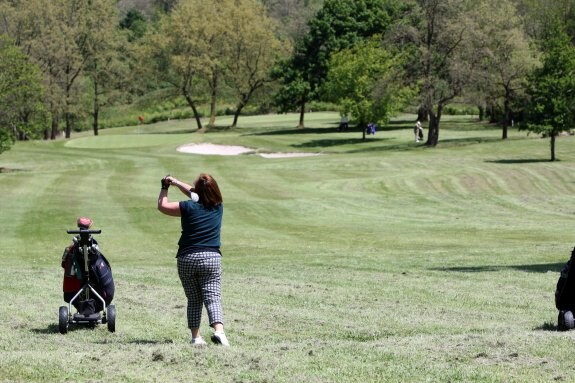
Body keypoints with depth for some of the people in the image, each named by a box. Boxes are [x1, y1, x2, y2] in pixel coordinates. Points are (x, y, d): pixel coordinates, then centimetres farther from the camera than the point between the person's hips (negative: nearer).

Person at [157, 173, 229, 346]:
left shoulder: (189, 207, -4)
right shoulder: (218, 207, 5)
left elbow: (162, 205, 9)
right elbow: (198, 196, 21)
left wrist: (165, 188, 21)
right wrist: (177, 183, 23)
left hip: (187, 259, 0)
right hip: (211, 257, 0)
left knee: (193, 300, 11)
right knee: (213, 298, -6)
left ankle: (196, 336, 8)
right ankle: (219, 331, -27)